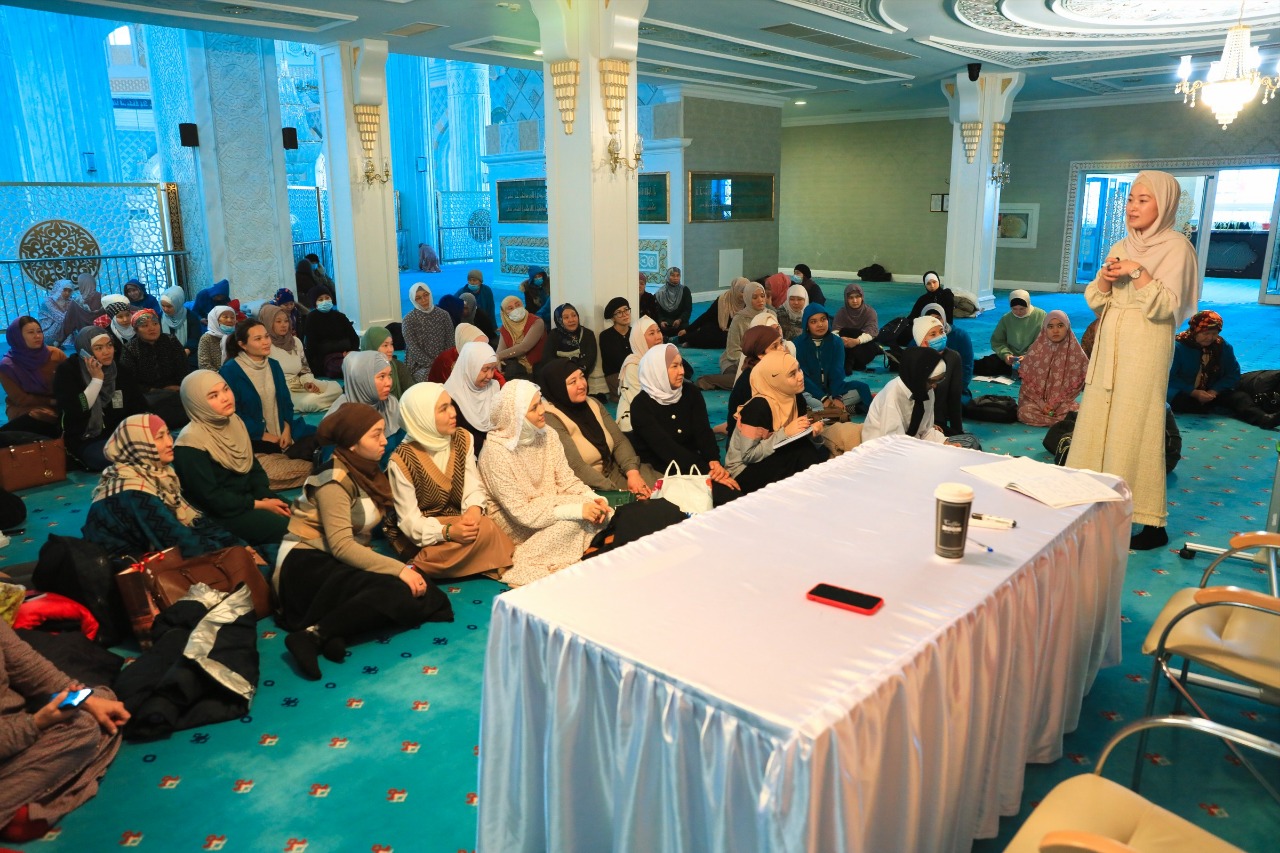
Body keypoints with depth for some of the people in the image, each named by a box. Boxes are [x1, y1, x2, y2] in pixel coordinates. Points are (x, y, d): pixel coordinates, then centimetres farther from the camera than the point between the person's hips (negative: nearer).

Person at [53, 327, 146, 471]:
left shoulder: (121, 371, 7)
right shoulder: (67, 371, -5)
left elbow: (140, 407, 3)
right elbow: (75, 412, -19)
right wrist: (97, 379, -18)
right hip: (85, 442, -4)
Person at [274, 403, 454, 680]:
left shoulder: (366, 471, 10)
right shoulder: (334, 479, -15)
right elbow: (341, 546, -23)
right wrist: (399, 569, -28)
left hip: (337, 563, 8)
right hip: (306, 565, -8)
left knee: (420, 590, -17)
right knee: (394, 594, -32)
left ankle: (336, 633, -21)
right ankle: (314, 635, -27)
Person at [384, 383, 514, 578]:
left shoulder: (462, 439, -1)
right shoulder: (402, 461, -19)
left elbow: (474, 486, -4)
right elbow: (409, 520, -17)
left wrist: (474, 509, -27)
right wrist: (447, 532, -33)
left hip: (455, 521, 6)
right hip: (421, 537, -6)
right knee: (483, 530, -28)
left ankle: (424, 567, -9)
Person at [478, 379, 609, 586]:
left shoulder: (548, 435, -5)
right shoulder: (496, 452, -25)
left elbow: (566, 479, -1)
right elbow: (523, 513, -25)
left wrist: (592, 498, -22)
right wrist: (577, 510, -31)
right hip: (512, 525, -6)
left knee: (596, 509, -17)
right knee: (573, 520, -26)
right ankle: (529, 565, -13)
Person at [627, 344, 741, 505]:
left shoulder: (691, 393, 4)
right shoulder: (641, 405, -12)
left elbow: (703, 432, -4)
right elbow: (667, 448, -20)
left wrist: (714, 461, -25)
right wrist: (707, 472, -26)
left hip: (693, 464, 5)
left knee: (730, 493, -23)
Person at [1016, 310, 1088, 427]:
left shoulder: (1076, 354, -3)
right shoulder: (1035, 351, -1)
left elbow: (1076, 384, -1)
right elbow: (1027, 383, 0)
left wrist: (1055, 403, -11)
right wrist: (1041, 404, -13)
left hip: (1064, 402, -1)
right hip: (1036, 400, 1)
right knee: (1024, 412, -30)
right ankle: (1063, 422, -13)